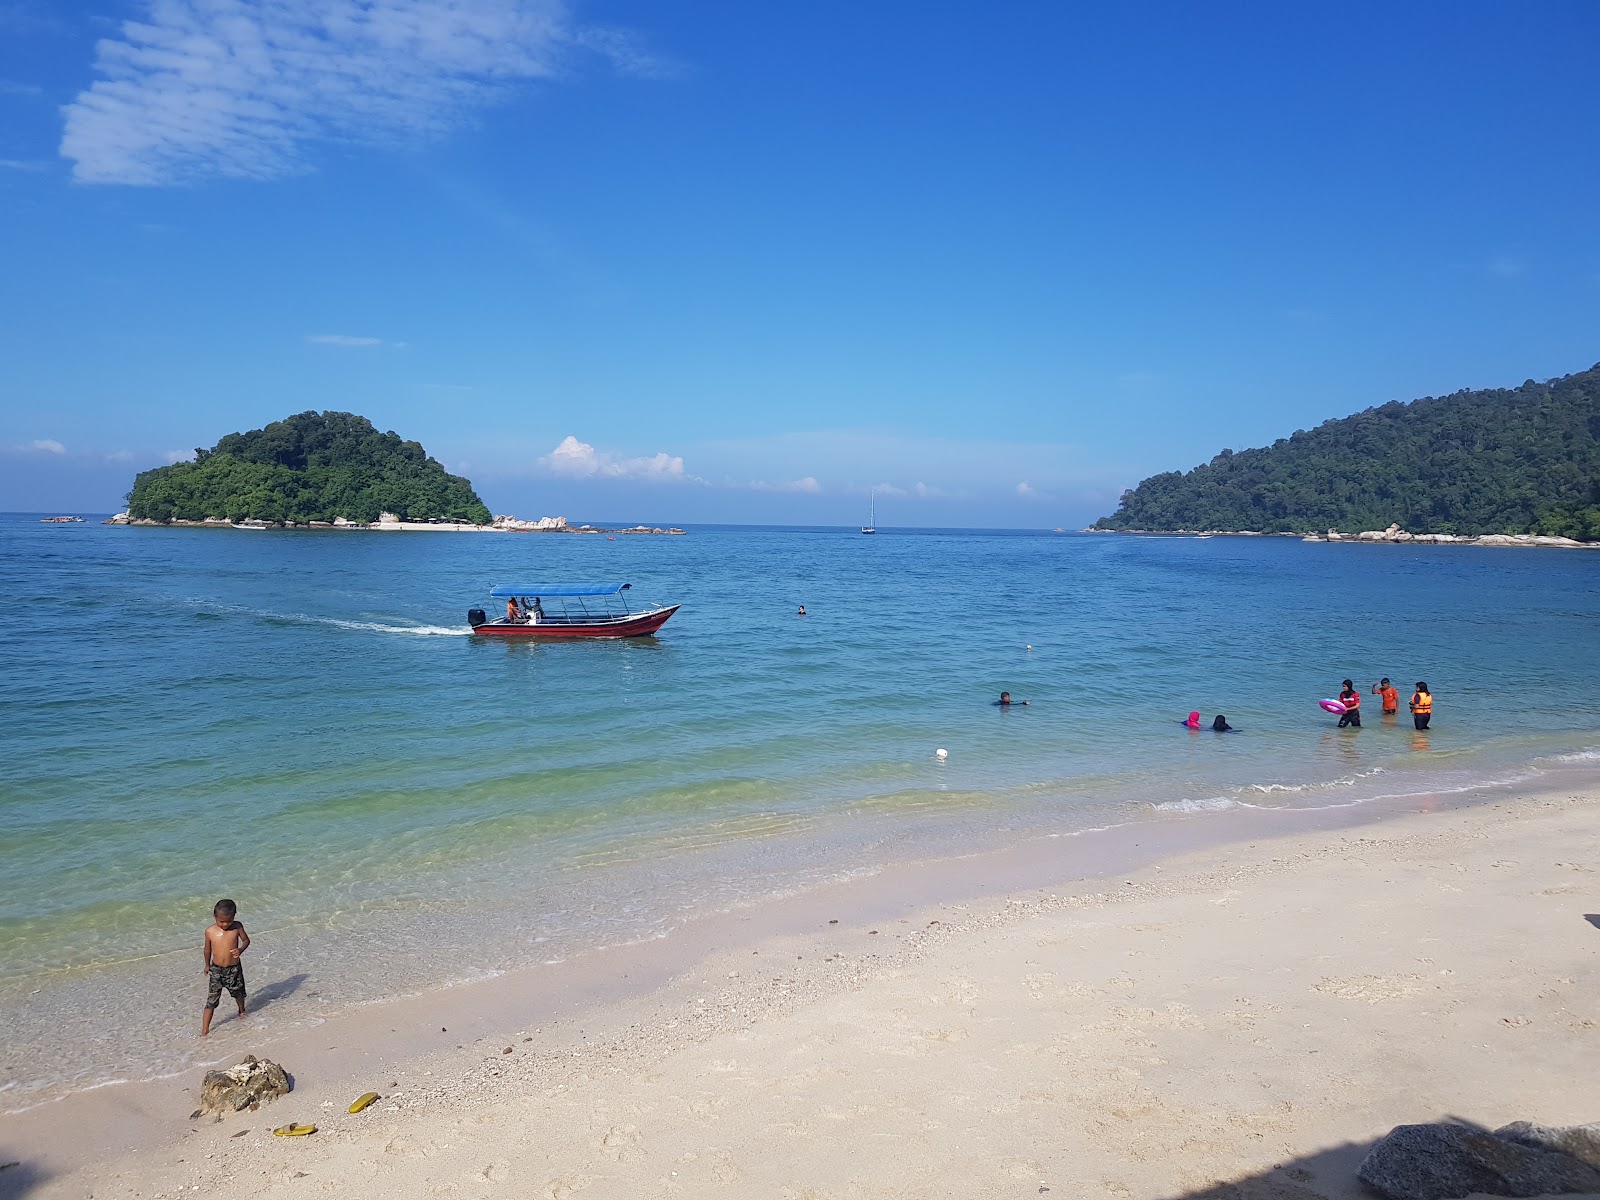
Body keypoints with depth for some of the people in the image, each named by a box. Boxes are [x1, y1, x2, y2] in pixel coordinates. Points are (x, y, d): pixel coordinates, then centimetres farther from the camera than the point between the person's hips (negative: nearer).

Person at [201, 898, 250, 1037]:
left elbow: (246, 940, 1)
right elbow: (207, 949, 7)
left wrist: (240, 949, -20)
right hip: (216, 969, -1)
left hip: (234, 968, 1)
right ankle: (204, 1029, 1)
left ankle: (242, 1010, 49)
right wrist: (207, 965, 18)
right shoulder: (210, 931, -10)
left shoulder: (237, 927, -11)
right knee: (211, 999, -4)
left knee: (238, 993, 20)